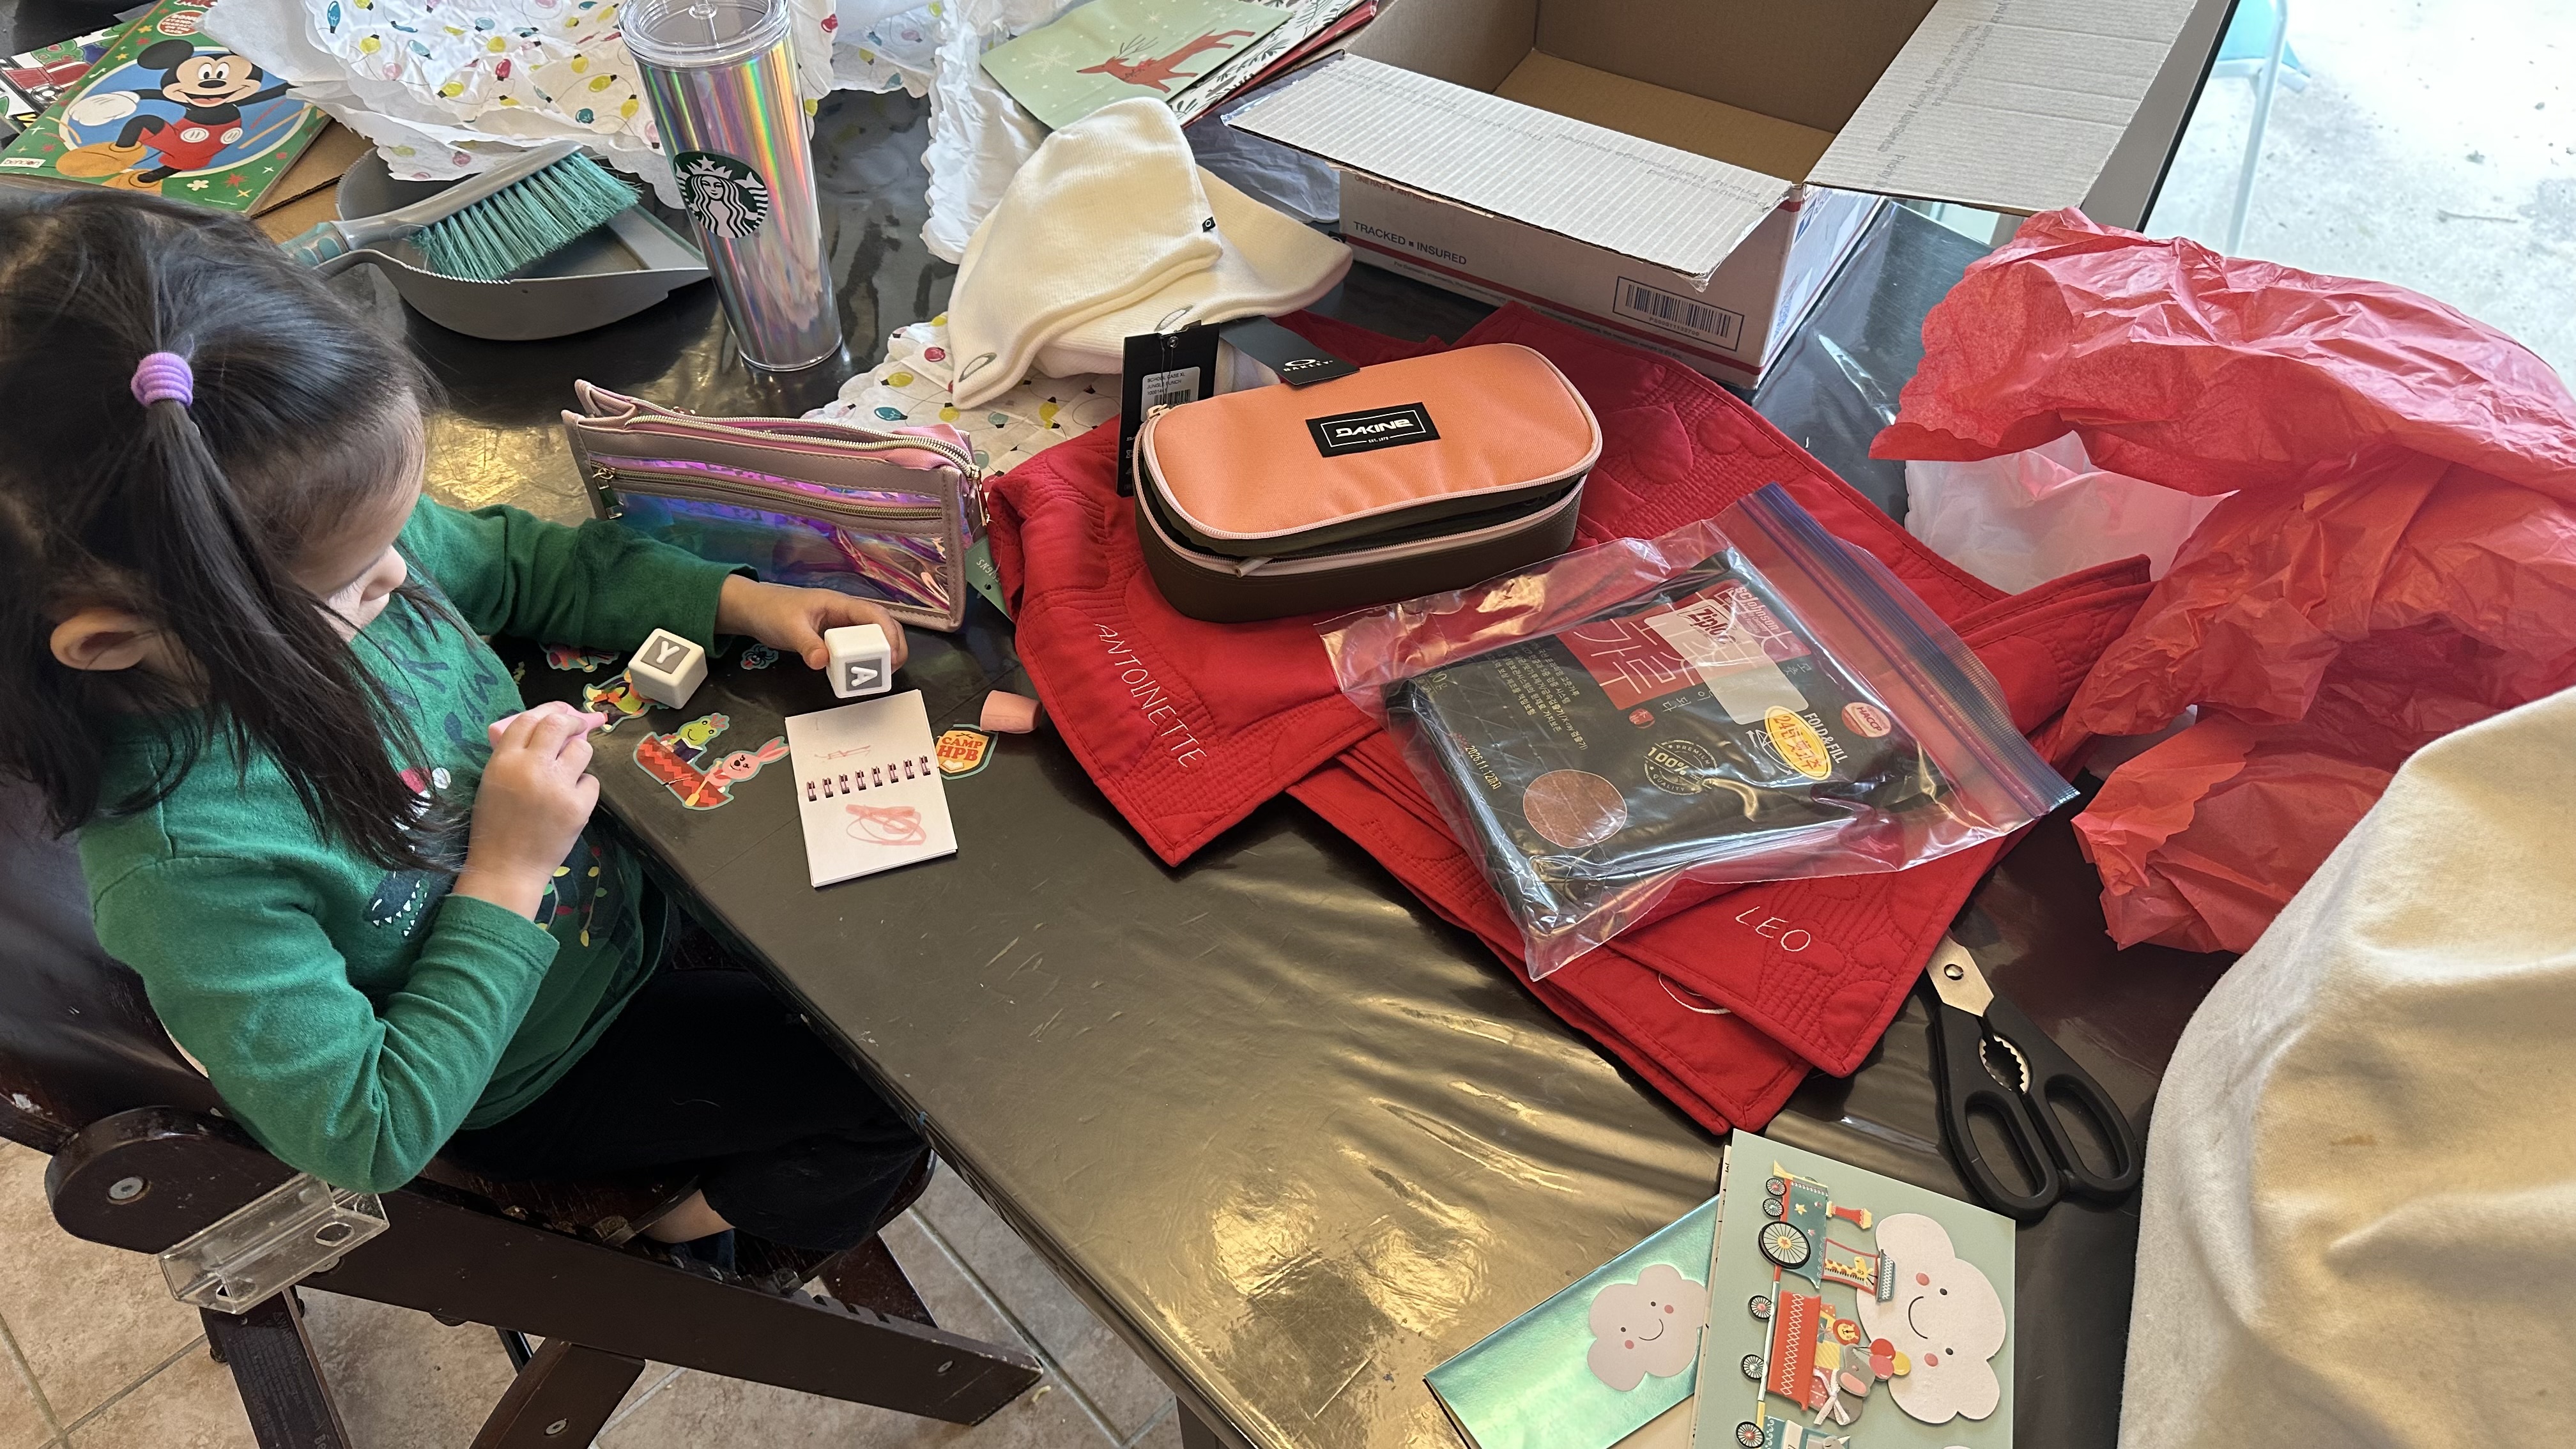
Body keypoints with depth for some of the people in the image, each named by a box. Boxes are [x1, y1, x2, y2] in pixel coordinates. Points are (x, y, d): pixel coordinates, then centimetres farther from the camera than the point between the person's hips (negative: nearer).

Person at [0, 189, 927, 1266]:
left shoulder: (320, 549, -20)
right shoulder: (181, 863, -38)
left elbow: (521, 563, 2)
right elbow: (368, 1137, -28)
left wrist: (739, 600, -9)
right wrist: (506, 876, -30)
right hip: (528, 1087, -6)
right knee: (890, 1101, -3)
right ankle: (692, 1237, 24)